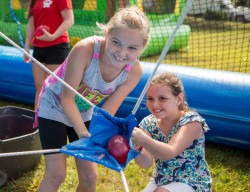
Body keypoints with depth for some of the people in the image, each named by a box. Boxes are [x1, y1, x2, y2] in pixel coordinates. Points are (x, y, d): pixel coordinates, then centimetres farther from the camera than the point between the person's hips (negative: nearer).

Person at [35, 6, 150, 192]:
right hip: (54, 106, -4)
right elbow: (67, 98, -29)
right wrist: (84, 134, -37)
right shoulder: (85, 49, -38)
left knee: (90, 175, 6)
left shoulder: (134, 71, -24)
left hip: (84, 113, 4)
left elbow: (107, 112, -18)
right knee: (57, 174, -6)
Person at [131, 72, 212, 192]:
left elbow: (170, 153, -33)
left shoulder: (192, 121, -19)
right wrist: (136, 150, -35)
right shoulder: (149, 123, -5)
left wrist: (143, 140, -50)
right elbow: (146, 163, -13)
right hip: (160, 181, 5)